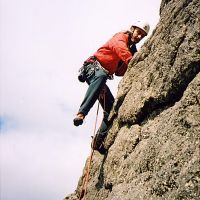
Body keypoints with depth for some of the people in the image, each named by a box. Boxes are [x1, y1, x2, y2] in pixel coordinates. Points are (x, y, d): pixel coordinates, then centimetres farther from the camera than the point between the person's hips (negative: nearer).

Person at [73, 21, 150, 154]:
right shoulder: (121, 37, -1)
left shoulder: (132, 50, 23)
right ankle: (81, 114, -53)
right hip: (93, 68, -9)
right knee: (101, 76, -44)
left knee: (111, 109, -3)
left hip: (103, 75, 9)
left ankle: (98, 142, -1)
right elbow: (121, 49, -26)